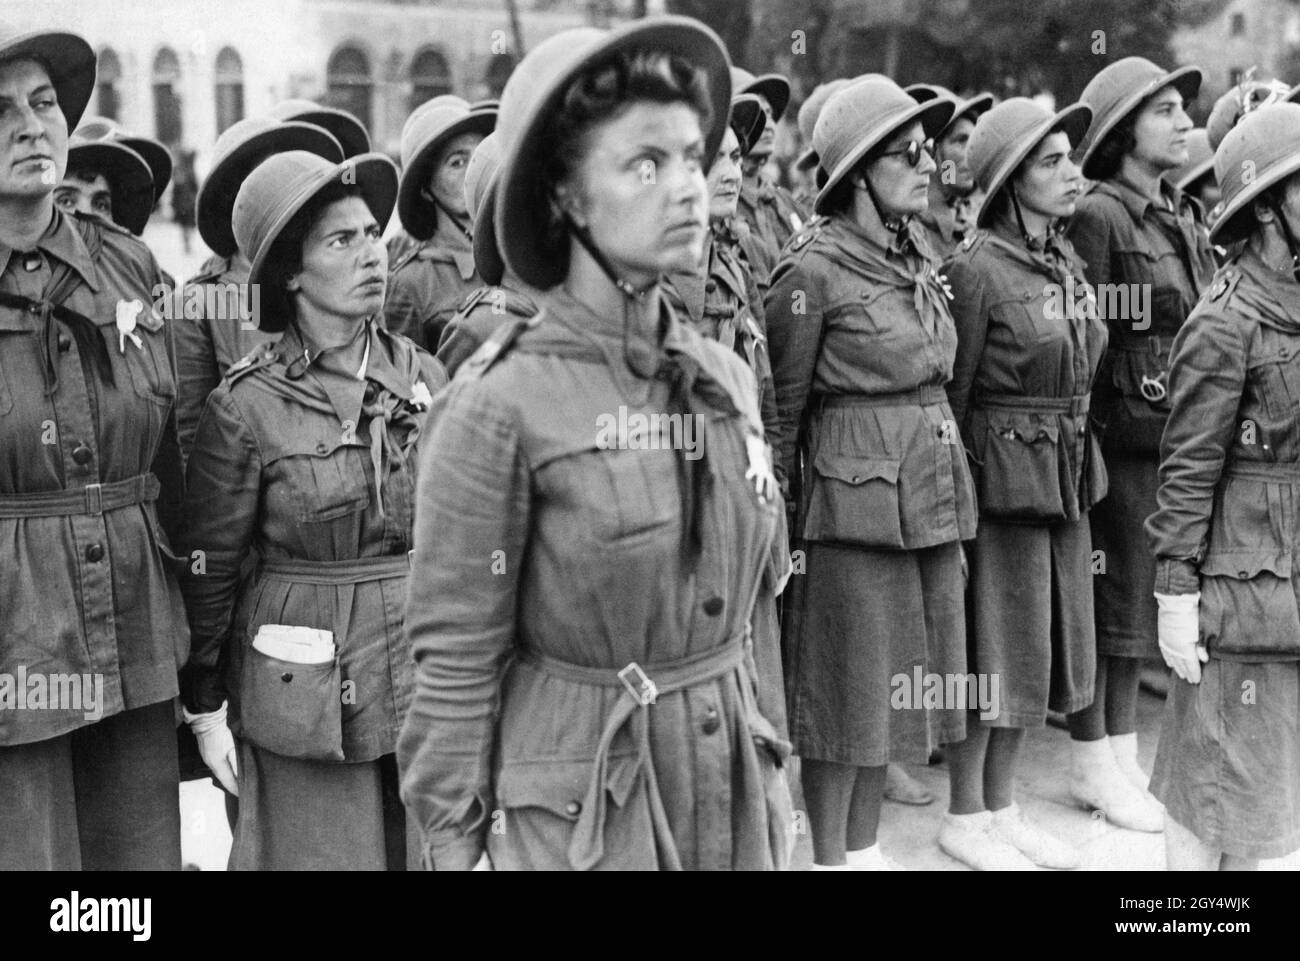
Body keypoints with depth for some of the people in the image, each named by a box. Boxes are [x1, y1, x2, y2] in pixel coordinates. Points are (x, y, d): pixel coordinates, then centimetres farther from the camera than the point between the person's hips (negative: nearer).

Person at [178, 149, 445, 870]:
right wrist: (204, 708, 1)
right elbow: (208, 568, -3)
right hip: (307, 693, -4)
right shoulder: (246, 405, -10)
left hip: (430, 676, 4)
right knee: (324, 857, 7)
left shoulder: (423, 377, 3)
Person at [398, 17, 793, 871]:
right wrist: (454, 839, -8)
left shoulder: (727, 379, 2)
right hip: (579, 807, -5)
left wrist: (761, 766, 15)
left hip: (731, 788, 5)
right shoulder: (499, 405, -16)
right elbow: (457, 662, -11)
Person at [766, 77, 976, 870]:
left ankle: (866, 846, 27)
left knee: (902, 679, 14)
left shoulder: (921, 260, 10)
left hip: (934, 499, 8)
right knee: (849, 687, 3)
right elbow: (782, 404, -8)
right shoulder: (814, 270, -12)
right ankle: (830, 856, 17)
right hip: (858, 500, -7)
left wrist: (954, 508, 18)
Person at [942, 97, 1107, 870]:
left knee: (1043, 643, 14)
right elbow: (953, 392, -12)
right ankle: (965, 818, 17)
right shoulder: (978, 267, -15)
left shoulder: (1067, 261, 9)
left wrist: (1078, 470, 14)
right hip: (1002, 478, -8)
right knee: (996, 645, 2)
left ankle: (1002, 805, 27)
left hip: (1067, 479, 8)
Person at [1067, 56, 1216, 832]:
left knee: (1143, 597, 14)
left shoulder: (1185, 217, 13)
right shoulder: (1097, 217, -12)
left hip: (1177, 438, 7)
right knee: (1109, 598, 2)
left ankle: (1125, 752, 25)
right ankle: (1093, 761, 14)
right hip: (1122, 438, -7)